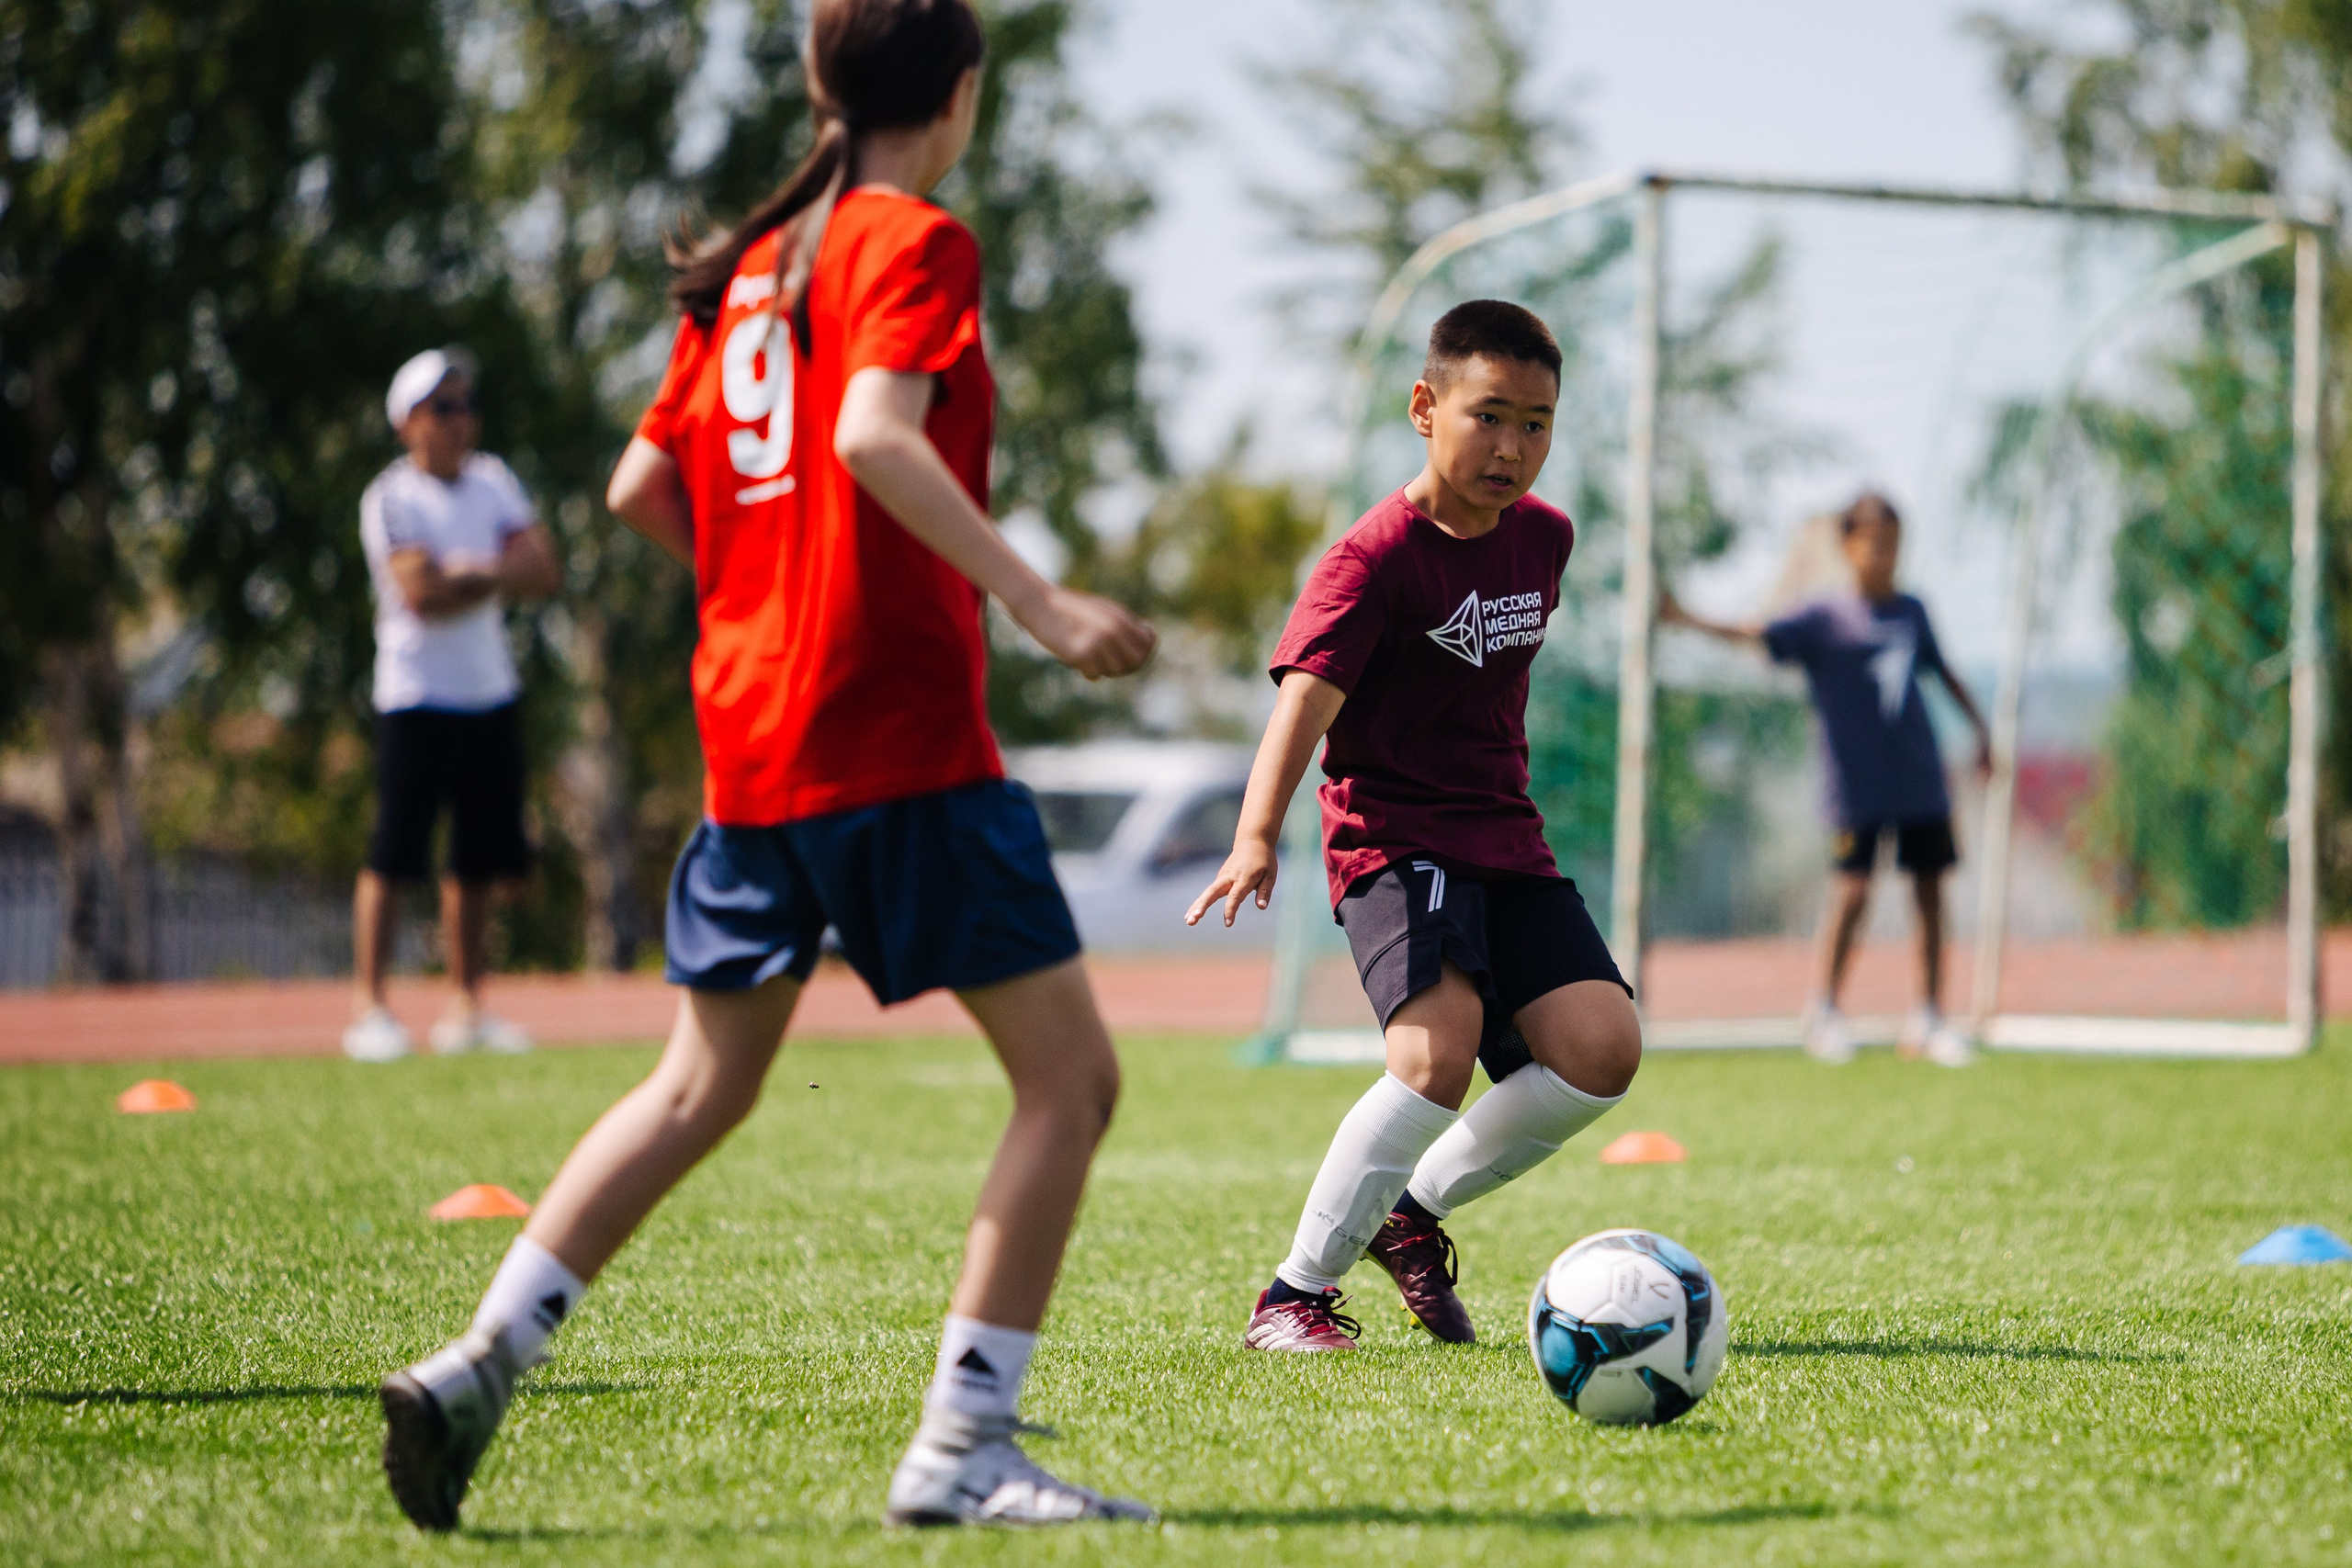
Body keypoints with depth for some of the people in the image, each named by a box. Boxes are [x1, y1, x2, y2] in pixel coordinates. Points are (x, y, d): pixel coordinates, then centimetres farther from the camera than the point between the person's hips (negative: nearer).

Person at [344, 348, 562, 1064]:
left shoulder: (494, 482, 10)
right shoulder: (393, 499, -9)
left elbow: (543, 570, 0)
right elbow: (423, 595, -19)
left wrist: (469, 573, -14)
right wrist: (499, 577, -6)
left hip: (491, 696, 6)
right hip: (418, 701, -6)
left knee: (481, 858, 8)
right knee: (394, 854, -10)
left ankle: (467, 1007, 16)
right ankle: (369, 1007, -7)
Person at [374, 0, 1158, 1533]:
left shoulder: (750, 265, 17)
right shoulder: (916, 244, -5)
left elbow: (642, 487, 19)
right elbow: (876, 436, -22)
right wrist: (1036, 600, -26)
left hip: (749, 728, 8)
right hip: (898, 723, -8)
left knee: (704, 1084, 18)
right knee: (1071, 1074, -2)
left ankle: (477, 1365, 10)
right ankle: (962, 1449, -7)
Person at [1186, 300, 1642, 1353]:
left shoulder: (1544, 539, 8)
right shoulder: (1377, 556, -14)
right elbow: (1304, 697, -27)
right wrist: (1257, 839, -41)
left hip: (1503, 839, 7)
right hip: (1393, 841, -7)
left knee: (1601, 1049, -11)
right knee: (1441, 1048, -28)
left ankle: (1414, 1212, 12)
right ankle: (1294, 1295, -13)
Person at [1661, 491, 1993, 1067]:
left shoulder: (1911, 611, 10)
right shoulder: (1824, 618, -4)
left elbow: (1943, 672, 24)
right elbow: (1758, 633, -15)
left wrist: (1980, 728, 22)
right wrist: (1685, 620, -27)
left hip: (1921, 776, 5)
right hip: (1857, 783, -5)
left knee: (1930, 891, 4)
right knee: (1852, 892, -9)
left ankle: (1928, 1019, 13)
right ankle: (1823, 1010, 7)